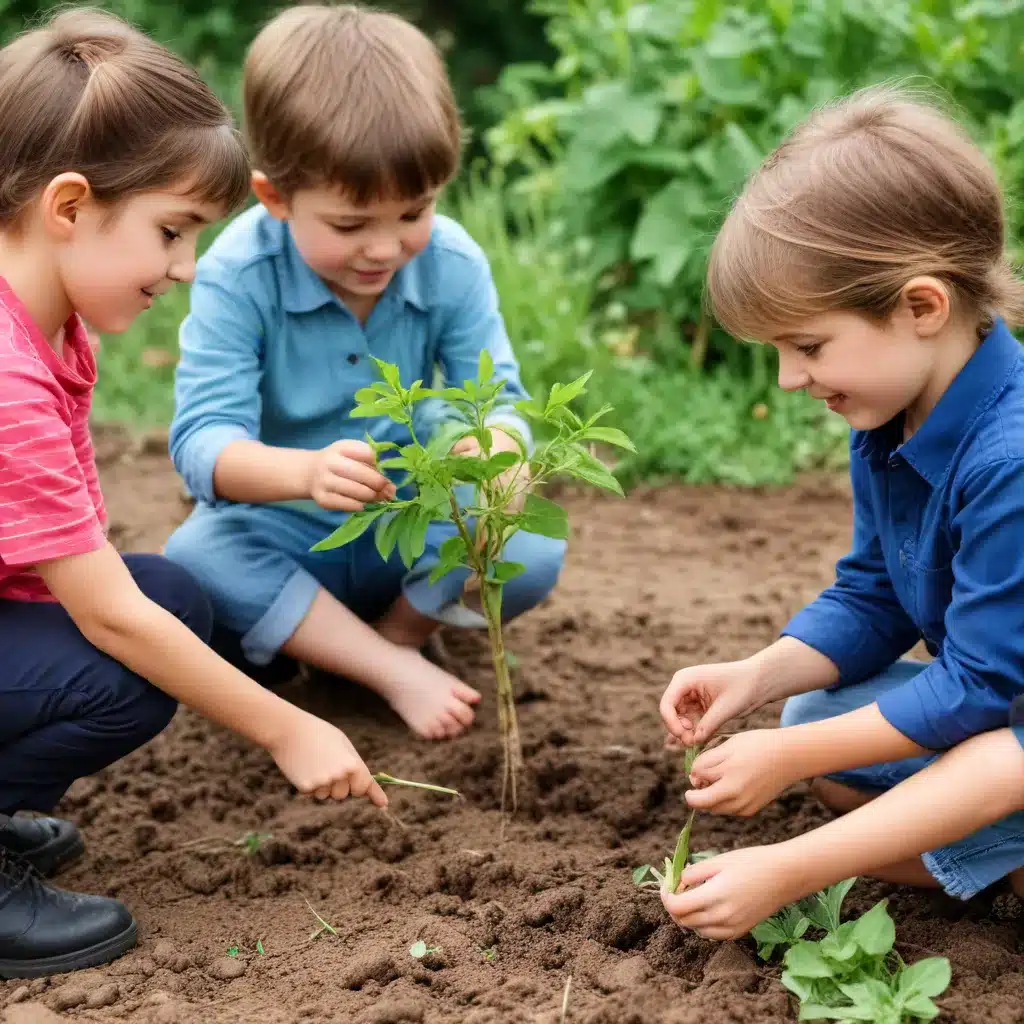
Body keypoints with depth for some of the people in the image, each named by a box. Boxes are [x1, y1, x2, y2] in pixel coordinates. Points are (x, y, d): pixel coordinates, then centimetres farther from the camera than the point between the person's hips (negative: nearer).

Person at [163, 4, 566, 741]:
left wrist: (496, 446, -43)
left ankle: (401, 629, 1)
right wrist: (305, 472, -51)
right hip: (283, 533, -1)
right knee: (194, 563, -33)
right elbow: (203, 438, -29)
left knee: (535, 553, -25)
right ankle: (396, 672, -21)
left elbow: (499, 398, -16)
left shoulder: (453, 264, -14)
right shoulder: (237, 277, -22)